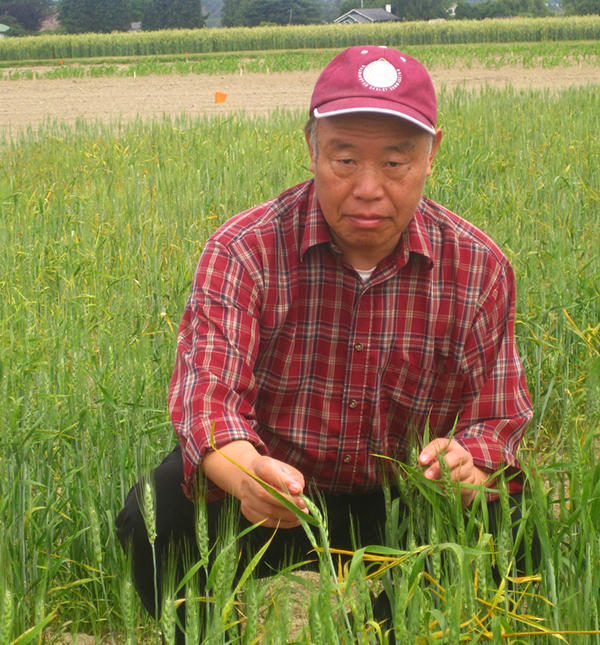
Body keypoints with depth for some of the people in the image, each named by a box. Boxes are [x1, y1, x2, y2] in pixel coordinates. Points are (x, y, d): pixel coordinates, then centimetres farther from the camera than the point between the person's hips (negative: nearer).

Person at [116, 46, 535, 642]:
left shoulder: (478, 267, -9)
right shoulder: (245, 250, -16)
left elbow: (499, 420, -9)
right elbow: (208, 391, -29)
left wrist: (468, 465, -36)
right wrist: (245, 474, -54)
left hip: (403, 505, 2)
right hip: (279, 497, -1)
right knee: (154, 520, -29)